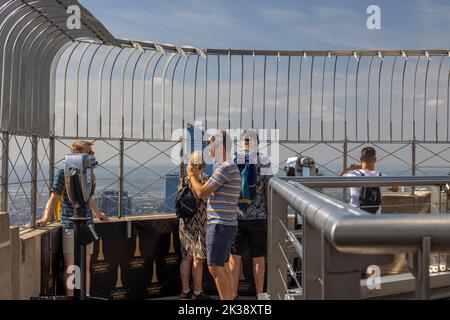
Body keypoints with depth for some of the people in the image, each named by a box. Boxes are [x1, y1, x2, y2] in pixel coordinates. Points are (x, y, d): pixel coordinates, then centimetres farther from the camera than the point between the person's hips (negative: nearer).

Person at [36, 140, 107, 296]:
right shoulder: (64, 173, -6)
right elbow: (54, 197, -9)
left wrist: (98, 213, 40)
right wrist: (45, 218, -21)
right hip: (70, 225, -5)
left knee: (86, 266, 7)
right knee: (70, 267, -4)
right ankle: (70, 296, 2)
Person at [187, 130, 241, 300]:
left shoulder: (225, 168, -17)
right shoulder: (231, 168, 17)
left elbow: (202, 192, -16)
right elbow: (210, 194, 21)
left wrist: (192, 176, 1)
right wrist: (196, 177, 18)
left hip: (220, 225, -10)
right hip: (227, 224, 10)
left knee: (215, 267, -7)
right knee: (223, 266, 15)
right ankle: (230, 298, 19)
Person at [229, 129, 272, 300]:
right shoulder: (264, 161, -3)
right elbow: (268, 191, -4)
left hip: (236, 216, 1)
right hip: (258, 216, -1)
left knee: (235, 257, 8)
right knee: (258, 258, 8)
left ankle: (233, 294, 11)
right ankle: (259, 294, 14)